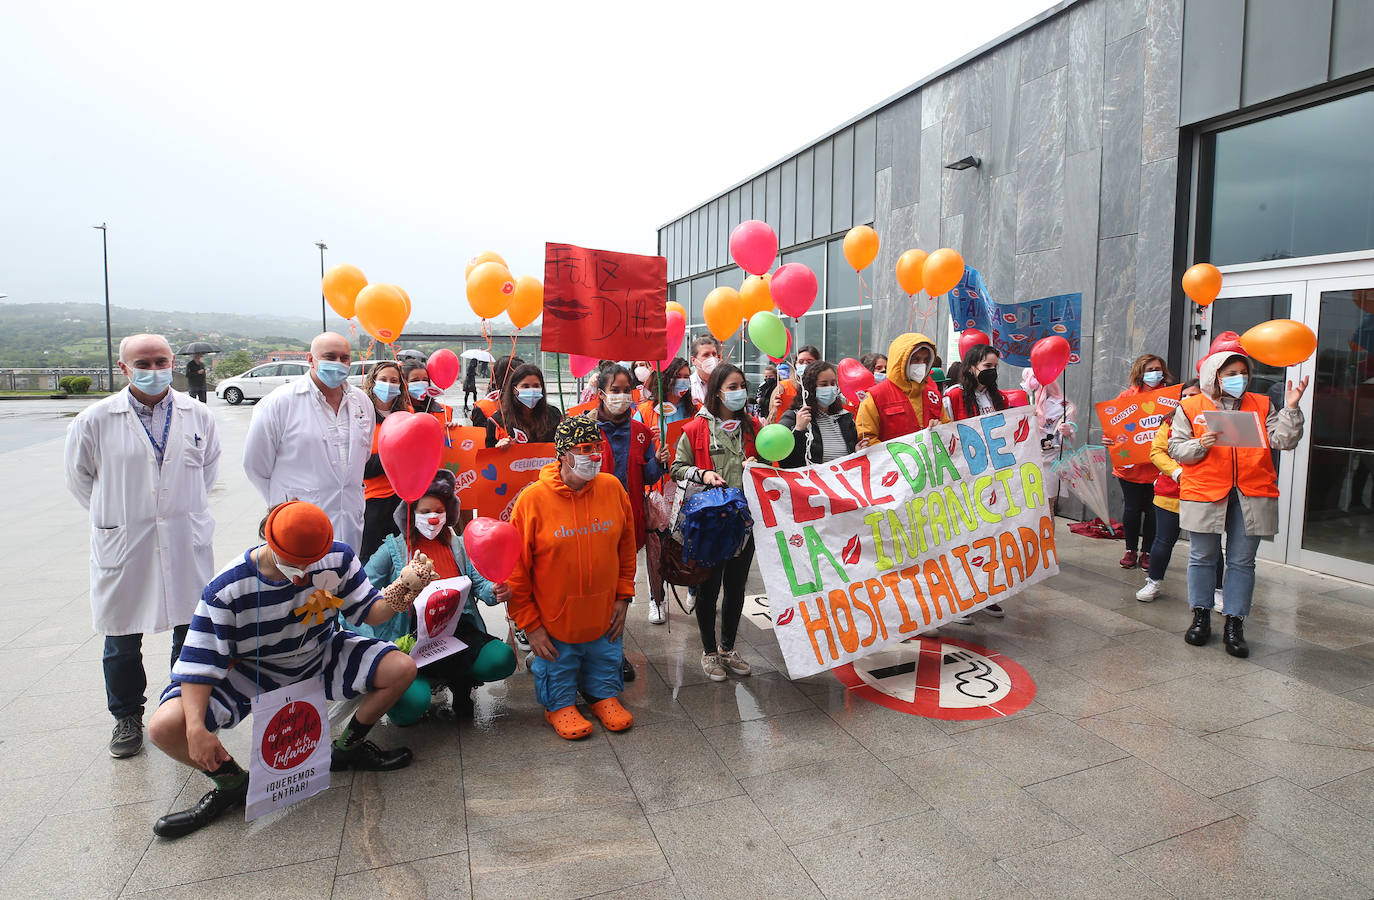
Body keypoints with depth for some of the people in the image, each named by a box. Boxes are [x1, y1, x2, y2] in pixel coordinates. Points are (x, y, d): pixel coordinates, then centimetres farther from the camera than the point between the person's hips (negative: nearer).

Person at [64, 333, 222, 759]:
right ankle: (126, 717, 30)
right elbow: (79, 477, 10)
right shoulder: (94, 420, -4)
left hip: (188, 545, 1)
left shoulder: (197, 415, 2)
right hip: (123, 547, -1)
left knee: (193, 633, 10)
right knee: (122, 640, 10)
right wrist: (115, 514, 7)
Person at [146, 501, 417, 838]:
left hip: (322, 658, 2)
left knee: (402, 668, -17)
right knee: (165, 727, -24)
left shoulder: (337, 557, -19)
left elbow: (368, 612, -11)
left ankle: (347, 747, 9)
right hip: (252, 672, -2)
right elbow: (199, 662, -21)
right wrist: (196, 729, -32)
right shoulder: (226, 590, -25)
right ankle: (232, 783, 7)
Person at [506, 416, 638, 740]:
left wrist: (623, 597, 3)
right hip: (555, 622, -3)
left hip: (604, 616, 3)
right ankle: (559, 706, 41)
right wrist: (530, 625, -9)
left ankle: (604, 696, 45)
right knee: (558, 673, 16)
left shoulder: (612, 488, -7)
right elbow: (516, 571, -11)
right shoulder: (533, 499, -17)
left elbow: (626, 548, 6)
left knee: (604, 665, 20)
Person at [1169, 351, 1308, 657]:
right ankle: (1201, 617, 23)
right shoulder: (1190, 408, 4)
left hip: (1251, 495, 2)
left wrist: (1291, 408, -7)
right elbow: (1176, 448, 2)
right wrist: (1201, 444, -16)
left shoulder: (1261, 406, 11)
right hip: (1205, 493, -2)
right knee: (1202, 558, 8)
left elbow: (1283, 440, 3)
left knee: (1242, 561, 6)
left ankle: (1234, 625, 15)